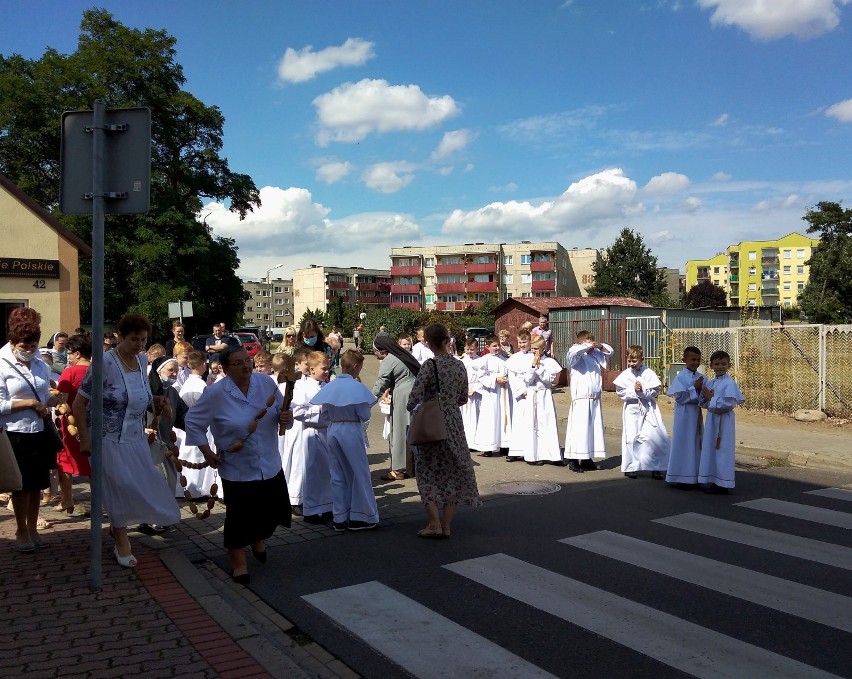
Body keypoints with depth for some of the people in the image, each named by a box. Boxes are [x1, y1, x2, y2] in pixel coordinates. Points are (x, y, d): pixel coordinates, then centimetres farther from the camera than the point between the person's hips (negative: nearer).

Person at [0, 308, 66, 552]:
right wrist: (30, 404, -18)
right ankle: (21, 531, 23)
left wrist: (54, 400, -6)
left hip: (40, 432, 4)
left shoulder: (42, 366, 6)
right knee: (21, 485, 7)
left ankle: (32, 529, 26)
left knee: (37, 485, 12)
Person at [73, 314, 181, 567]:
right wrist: (85, 440, -15)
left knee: (142, 487, 11)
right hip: (110, 439, -6)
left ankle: (118, 527, 38)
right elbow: (79, 404, -14)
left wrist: (155, 401, -2)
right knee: (119, 488, 1)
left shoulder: (143, 360, 2)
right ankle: (121, 540, 22)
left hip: (137, 438, 6)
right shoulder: (105, 362, -18)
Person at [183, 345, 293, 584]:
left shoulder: (266, 383, -5)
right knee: (239, 517, 2)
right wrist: (206, 451, -7)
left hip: (270, 465, 4)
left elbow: (281, 410, 7)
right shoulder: (215, 393, -14)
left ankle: (258, 541, 48)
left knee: (271, 510, 16)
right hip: (237, 469, -4)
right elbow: (192, 421, -4)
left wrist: (285, 417, -17)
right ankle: (239, 563, 24)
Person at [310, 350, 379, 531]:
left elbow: (325, 412, 7)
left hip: (332, 431, 6)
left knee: (337, 475, 12)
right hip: (351, 431, -5)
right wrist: (360, 411, 8)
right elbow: (365, 415, -12)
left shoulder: (330, 386, 2)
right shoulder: (357, 387, -14)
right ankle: (360, 516, 13)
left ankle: (340, 518, 18)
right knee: (359, 473, 7)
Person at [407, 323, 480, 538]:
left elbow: (415, 397, -18)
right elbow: (463, 398, 11)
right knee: (453, 472, 12)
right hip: (454, 422, 5)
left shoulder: (430, 366, -14)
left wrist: (409, 407, 3)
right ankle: (447, 525, 16)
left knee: (429, 473, 8)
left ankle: (435, 524, 6)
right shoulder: (460, 366, 2)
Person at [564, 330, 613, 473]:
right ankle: (573, 461, -2)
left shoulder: (596, 355, 15)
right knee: (578, 429, -8)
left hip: (595, 399, 8)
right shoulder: (577, 356, -6)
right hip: (581, 400, -7)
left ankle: (587, 459, 20)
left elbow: (609, 351, 24)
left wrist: (601, 347, 3)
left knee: (595, 428, 10)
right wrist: (588, 345, -19)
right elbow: (573, 353, -28)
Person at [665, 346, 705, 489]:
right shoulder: (681, 377, -11)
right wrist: (695, 388, -18)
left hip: (697, 415, 6)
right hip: (685, 415, -6)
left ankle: (693, 478, 20)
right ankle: (681, 479, 8)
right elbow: (679, 396, -17)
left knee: (696, 445, 11)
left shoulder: (701, 377, 6)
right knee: (684, 445, -1)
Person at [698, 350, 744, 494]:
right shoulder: (709, 383, 10)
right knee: (709, 449, 12)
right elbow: (703, 403, 12)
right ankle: (710, 481, 22)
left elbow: (729, 404, -22)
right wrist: (707, 399, -10)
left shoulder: (729, 383, -12)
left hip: (724, 421, -8)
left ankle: (722, 484, 6)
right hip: (711, 419, 8)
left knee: (722, 450, -2)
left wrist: (711, 399, -14)